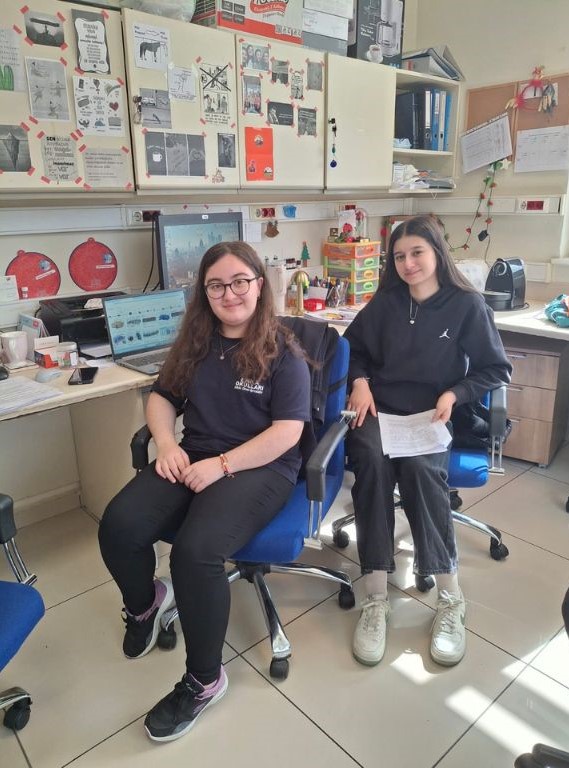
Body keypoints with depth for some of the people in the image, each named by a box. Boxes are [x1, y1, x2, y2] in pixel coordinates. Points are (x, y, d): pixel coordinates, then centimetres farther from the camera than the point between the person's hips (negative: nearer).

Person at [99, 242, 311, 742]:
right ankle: (145, 601, 18)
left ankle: (204, 679, -3)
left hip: (260, 466, -5)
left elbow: (287, 431, -13)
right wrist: (166, 443, -5)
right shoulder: (195, 342, 11)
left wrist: (221, 465, -21)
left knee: (195, 551, -30)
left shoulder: (282, 351, -5)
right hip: (191, 458, 5)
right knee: (118, 527, -19)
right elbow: (162, 397, 16)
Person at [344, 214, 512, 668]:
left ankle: (451, 598, -23)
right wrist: (360, 381, 0)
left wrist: (454, 394, -12)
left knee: (419, 466, -35)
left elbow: (497, 370, 4)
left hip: (432, 416, -1)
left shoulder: (467, 305, 1)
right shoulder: (385, 302, 9)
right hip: (380, 409, 2)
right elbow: (353, 346, 20)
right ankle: (376, 599, -29)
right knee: (372, 460, -33)